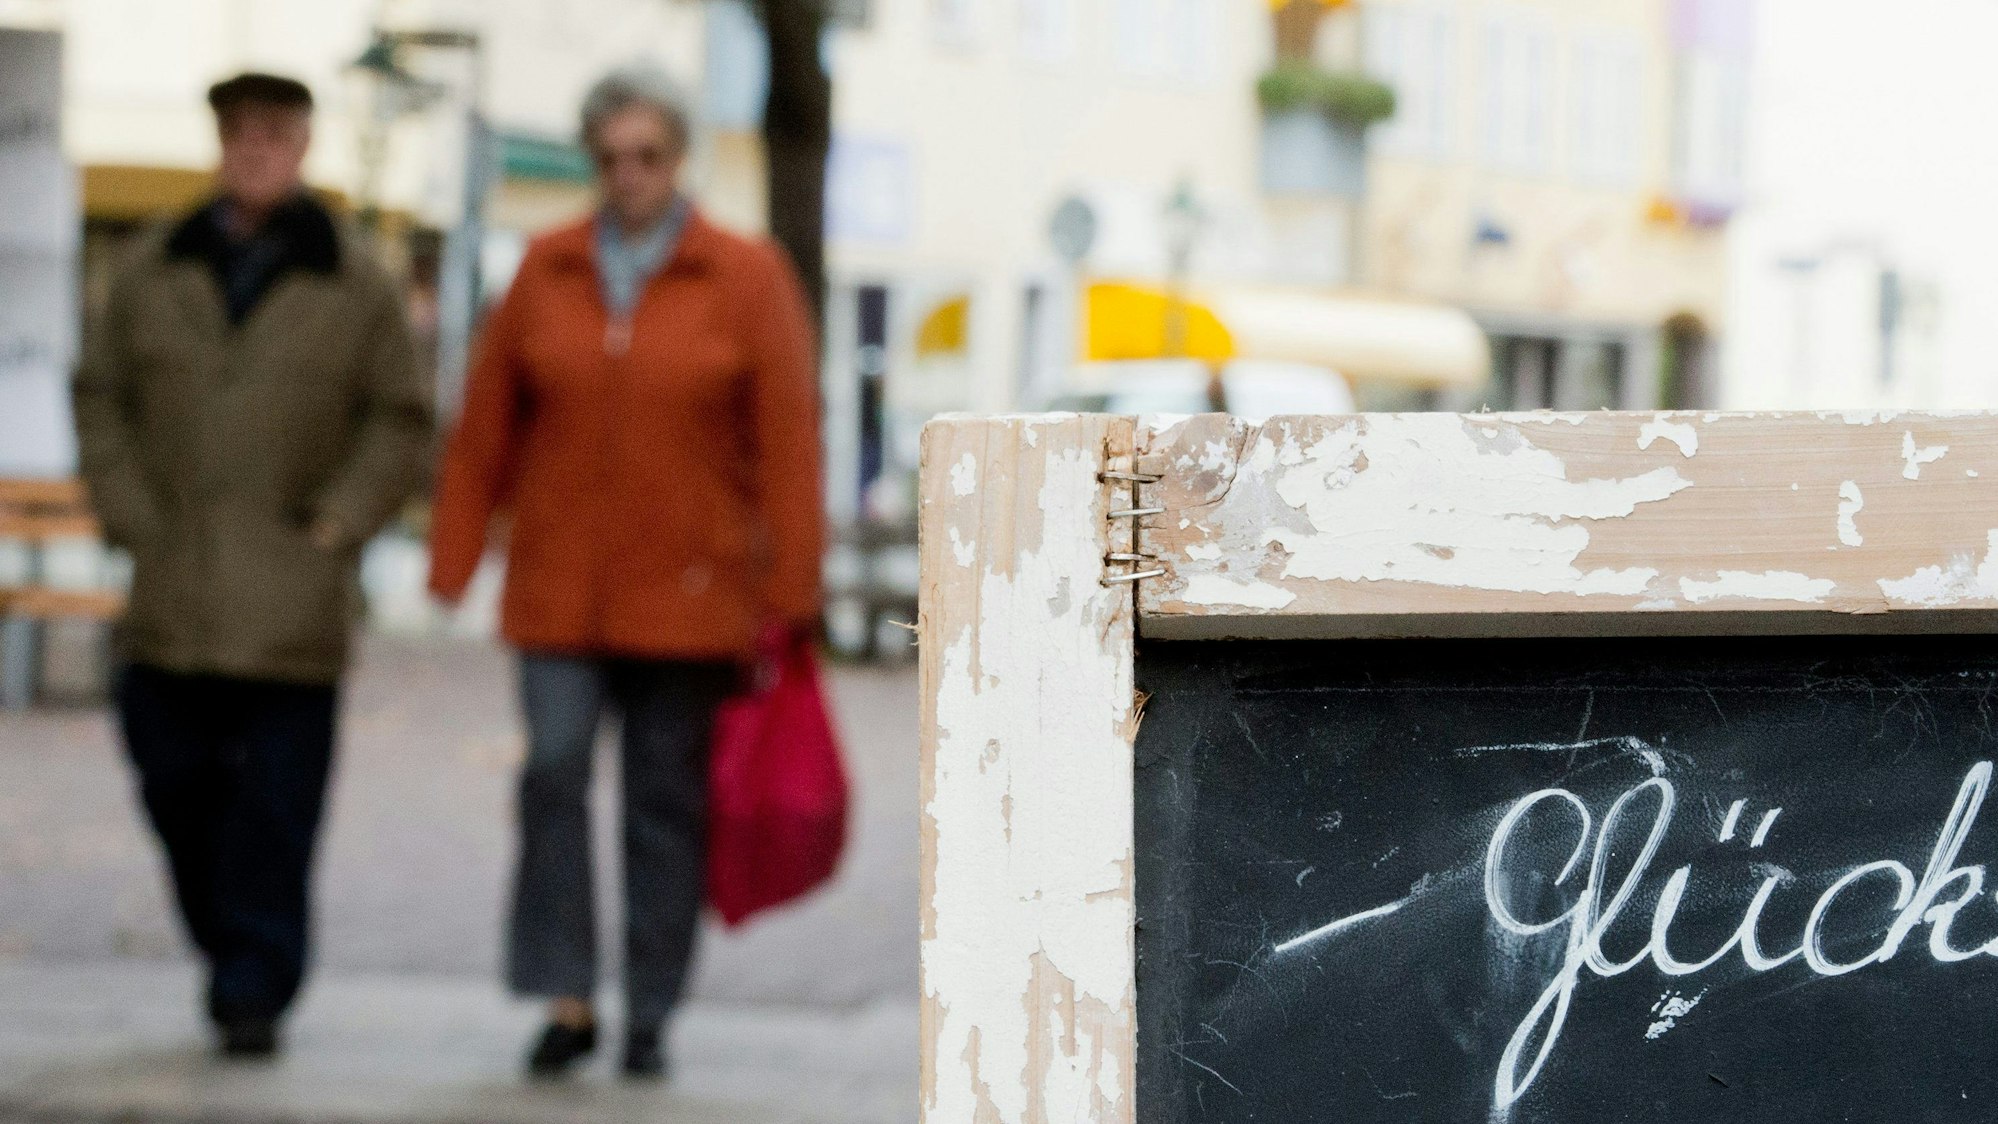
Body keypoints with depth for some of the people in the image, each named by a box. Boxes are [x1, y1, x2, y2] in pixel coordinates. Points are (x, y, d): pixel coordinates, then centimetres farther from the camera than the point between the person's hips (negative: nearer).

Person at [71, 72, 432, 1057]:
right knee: (177, 785, 6)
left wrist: (338, 523, -4)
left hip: (293, 600, -2)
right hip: (172, 596, 2)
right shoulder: (154, 273, 9)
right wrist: (129, 516, 3)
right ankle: (231, 952, 26)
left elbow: (400, 421, 6)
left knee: (276, 803, -4)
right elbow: (101, 397, 13)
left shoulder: (355, 288, 3)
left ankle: (254, 993, 2)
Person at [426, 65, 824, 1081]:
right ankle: (567, 999, -4)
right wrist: (452, 562, 3)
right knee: (552, 774, -11)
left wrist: (785, 594, -8)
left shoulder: (747, 280, 0)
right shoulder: (547, 272, 6)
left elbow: (788, 448, -3)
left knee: (667, 800, 3)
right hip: (558, 591, 2)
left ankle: (650, 1017, 12)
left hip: (688, 595, -1)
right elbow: (485, 427, 7)